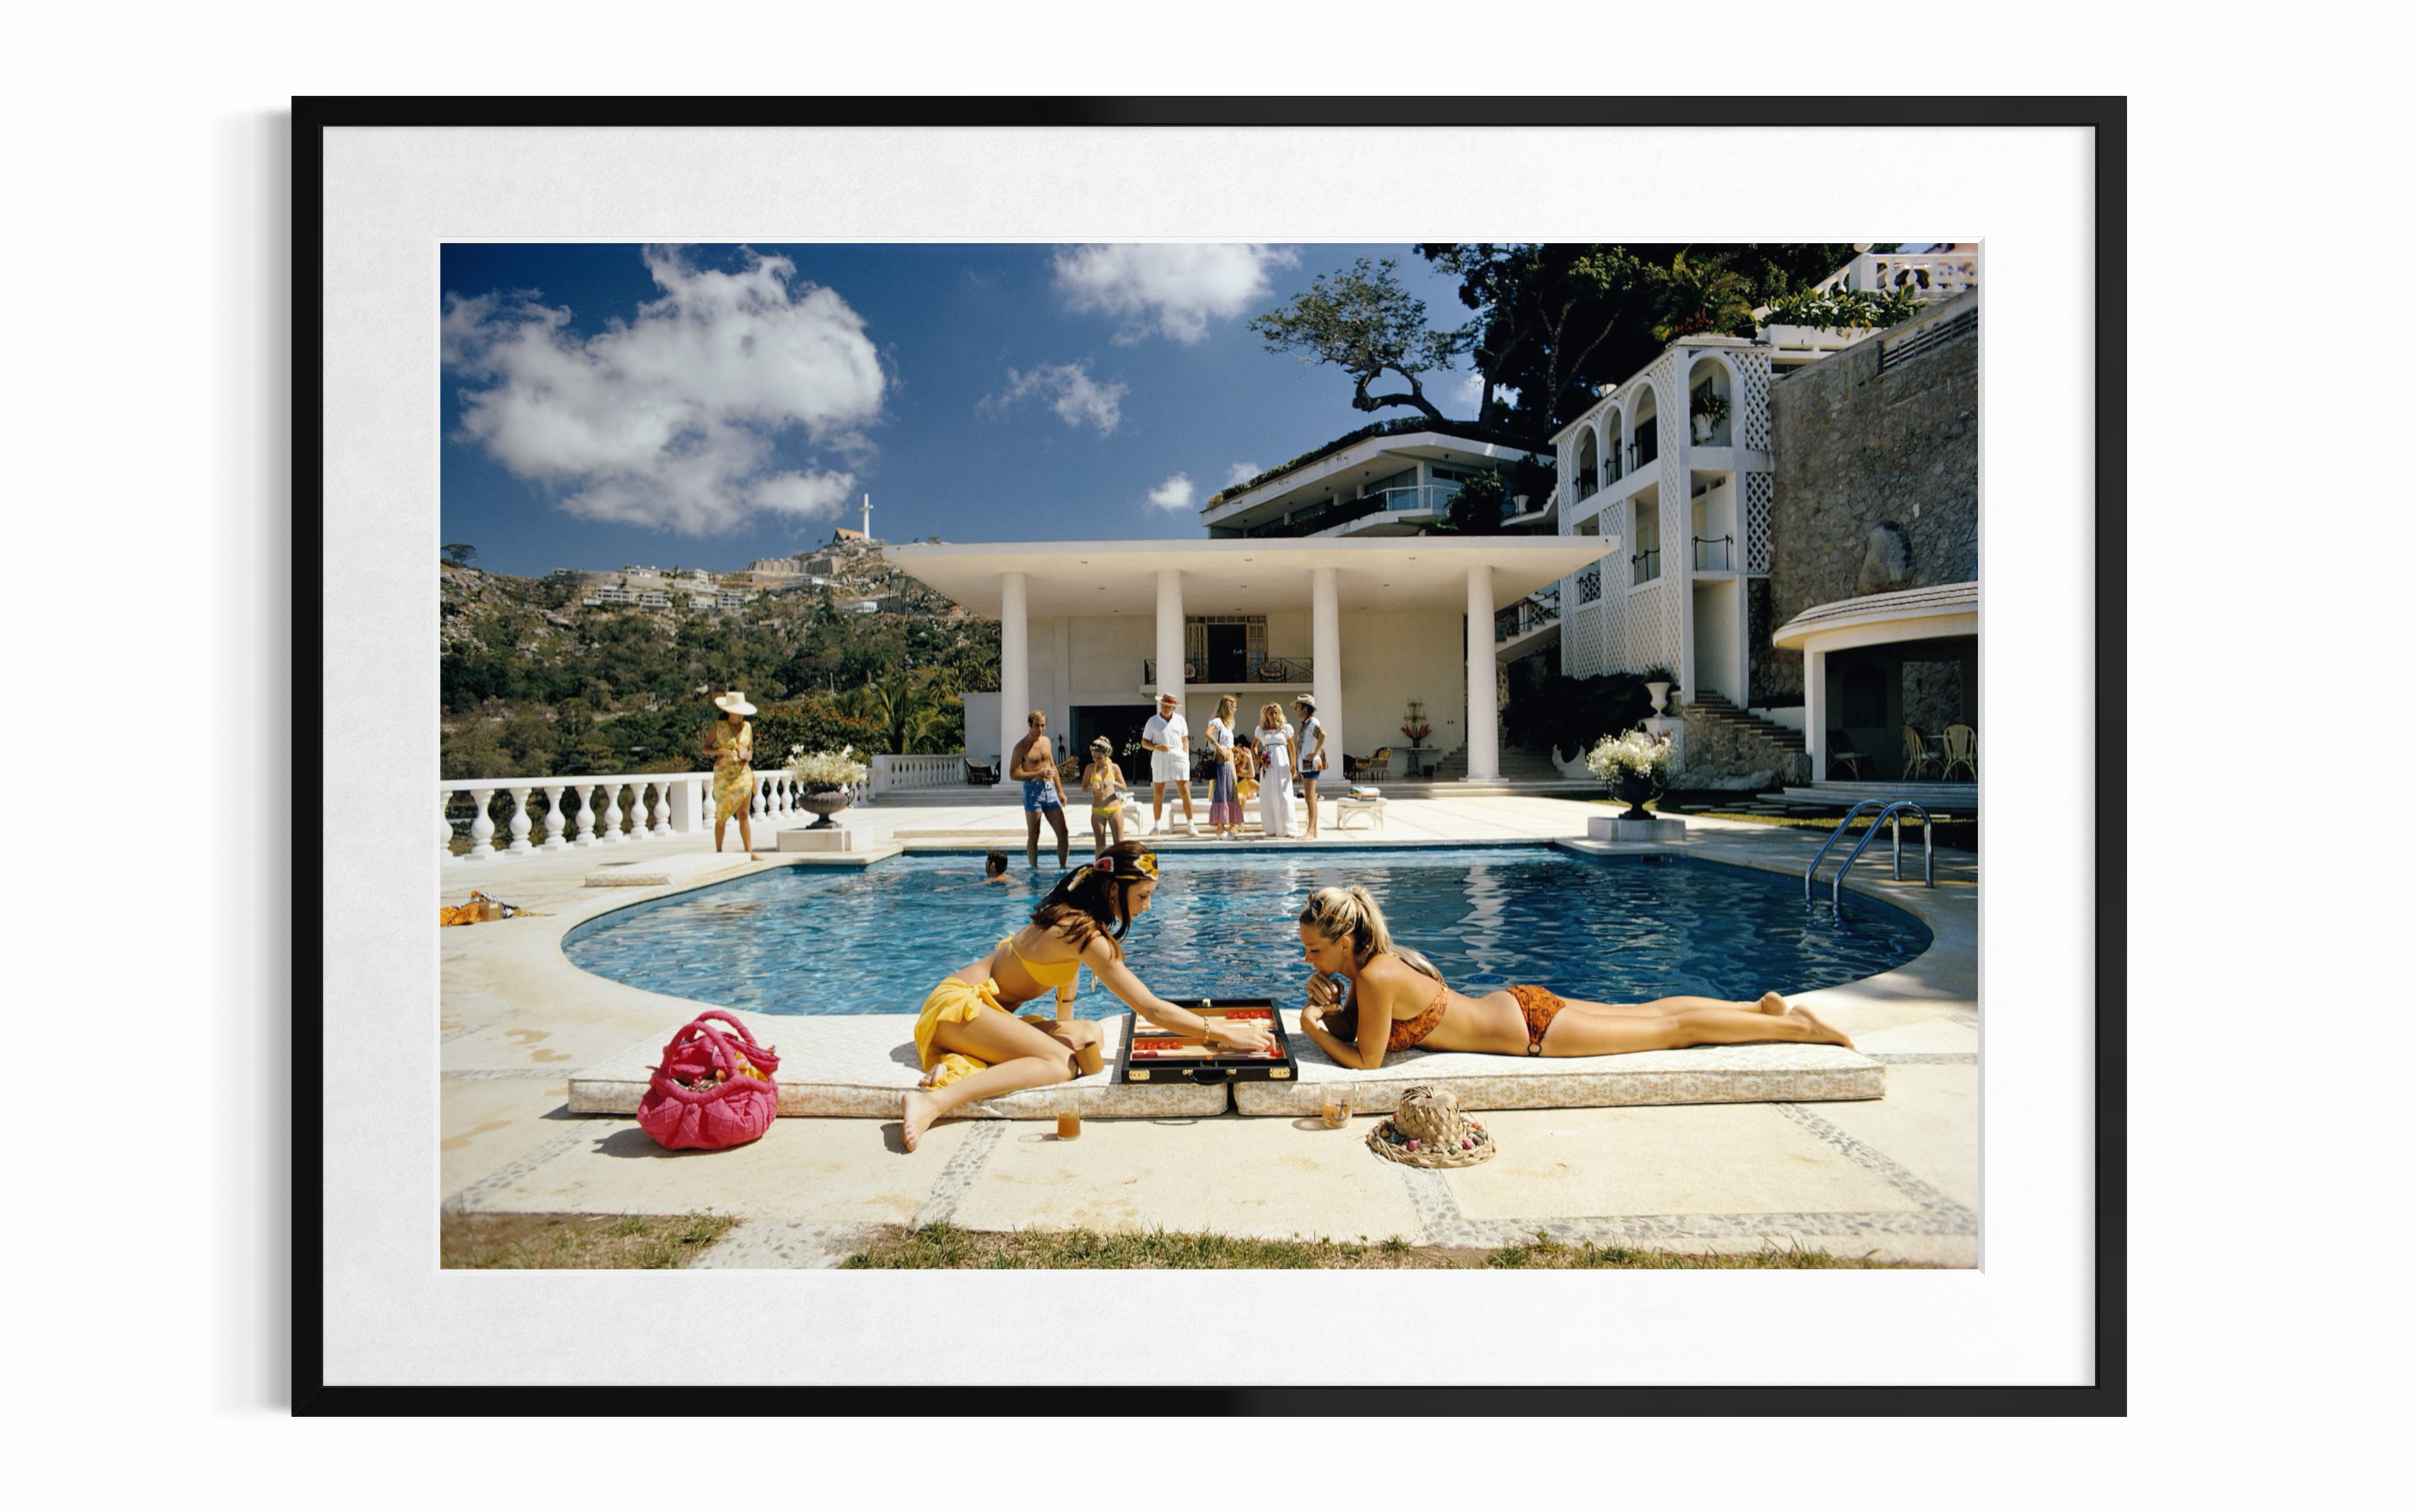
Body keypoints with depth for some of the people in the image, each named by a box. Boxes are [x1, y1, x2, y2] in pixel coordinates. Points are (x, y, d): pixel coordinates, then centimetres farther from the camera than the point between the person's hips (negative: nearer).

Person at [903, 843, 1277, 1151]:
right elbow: (1152, 1009, -23)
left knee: (1087, 1035, -5)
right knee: (1064, 1063, -25)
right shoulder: (1088, 935, -21)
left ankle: (963, 1061, -14)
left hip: (981, 1005, 9)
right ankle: (935, 1102, -34)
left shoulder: (1072, 914, 7)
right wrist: (1225, 1034, -21)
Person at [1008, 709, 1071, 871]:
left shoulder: (1046, 741, 12)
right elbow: (1013, 773, -11)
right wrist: (1038, 774, -19)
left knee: (1063, 833, 4)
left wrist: (1060, 791, 19)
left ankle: (1064, 867, 15)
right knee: (1034, 835, 1)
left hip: (1050, 790, 6)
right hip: (1033, 791, -6)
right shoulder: (1021, 747, -7)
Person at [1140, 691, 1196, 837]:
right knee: (1158, 794, 4)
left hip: (1179, 759, 1)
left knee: (1186, 793, -3)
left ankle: (1191, 824, 2)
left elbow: (1185, 740, 14)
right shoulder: (1153, 721, 4)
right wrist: (1157, 747, -14)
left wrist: (1186, 757, 4)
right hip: (1160, 760, 0)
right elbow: (1144, 742, 4)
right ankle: (1157, 825, 15)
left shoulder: (1180, 720, 9)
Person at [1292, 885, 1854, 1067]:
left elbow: (1366, 1061, -20)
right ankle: (1762, 1007, 35)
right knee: (1648, 1012, 21)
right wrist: (1328, 1002, -7)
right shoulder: (1373, 959, -2)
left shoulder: (1376, 979, -27)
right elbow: (1348, 1027, 12)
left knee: (1672, 1029, 6)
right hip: (1514, 1006, 7)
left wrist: (1315, 1030, -13)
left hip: (1531, 1029, -7)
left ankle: (1798, 1027, 19)